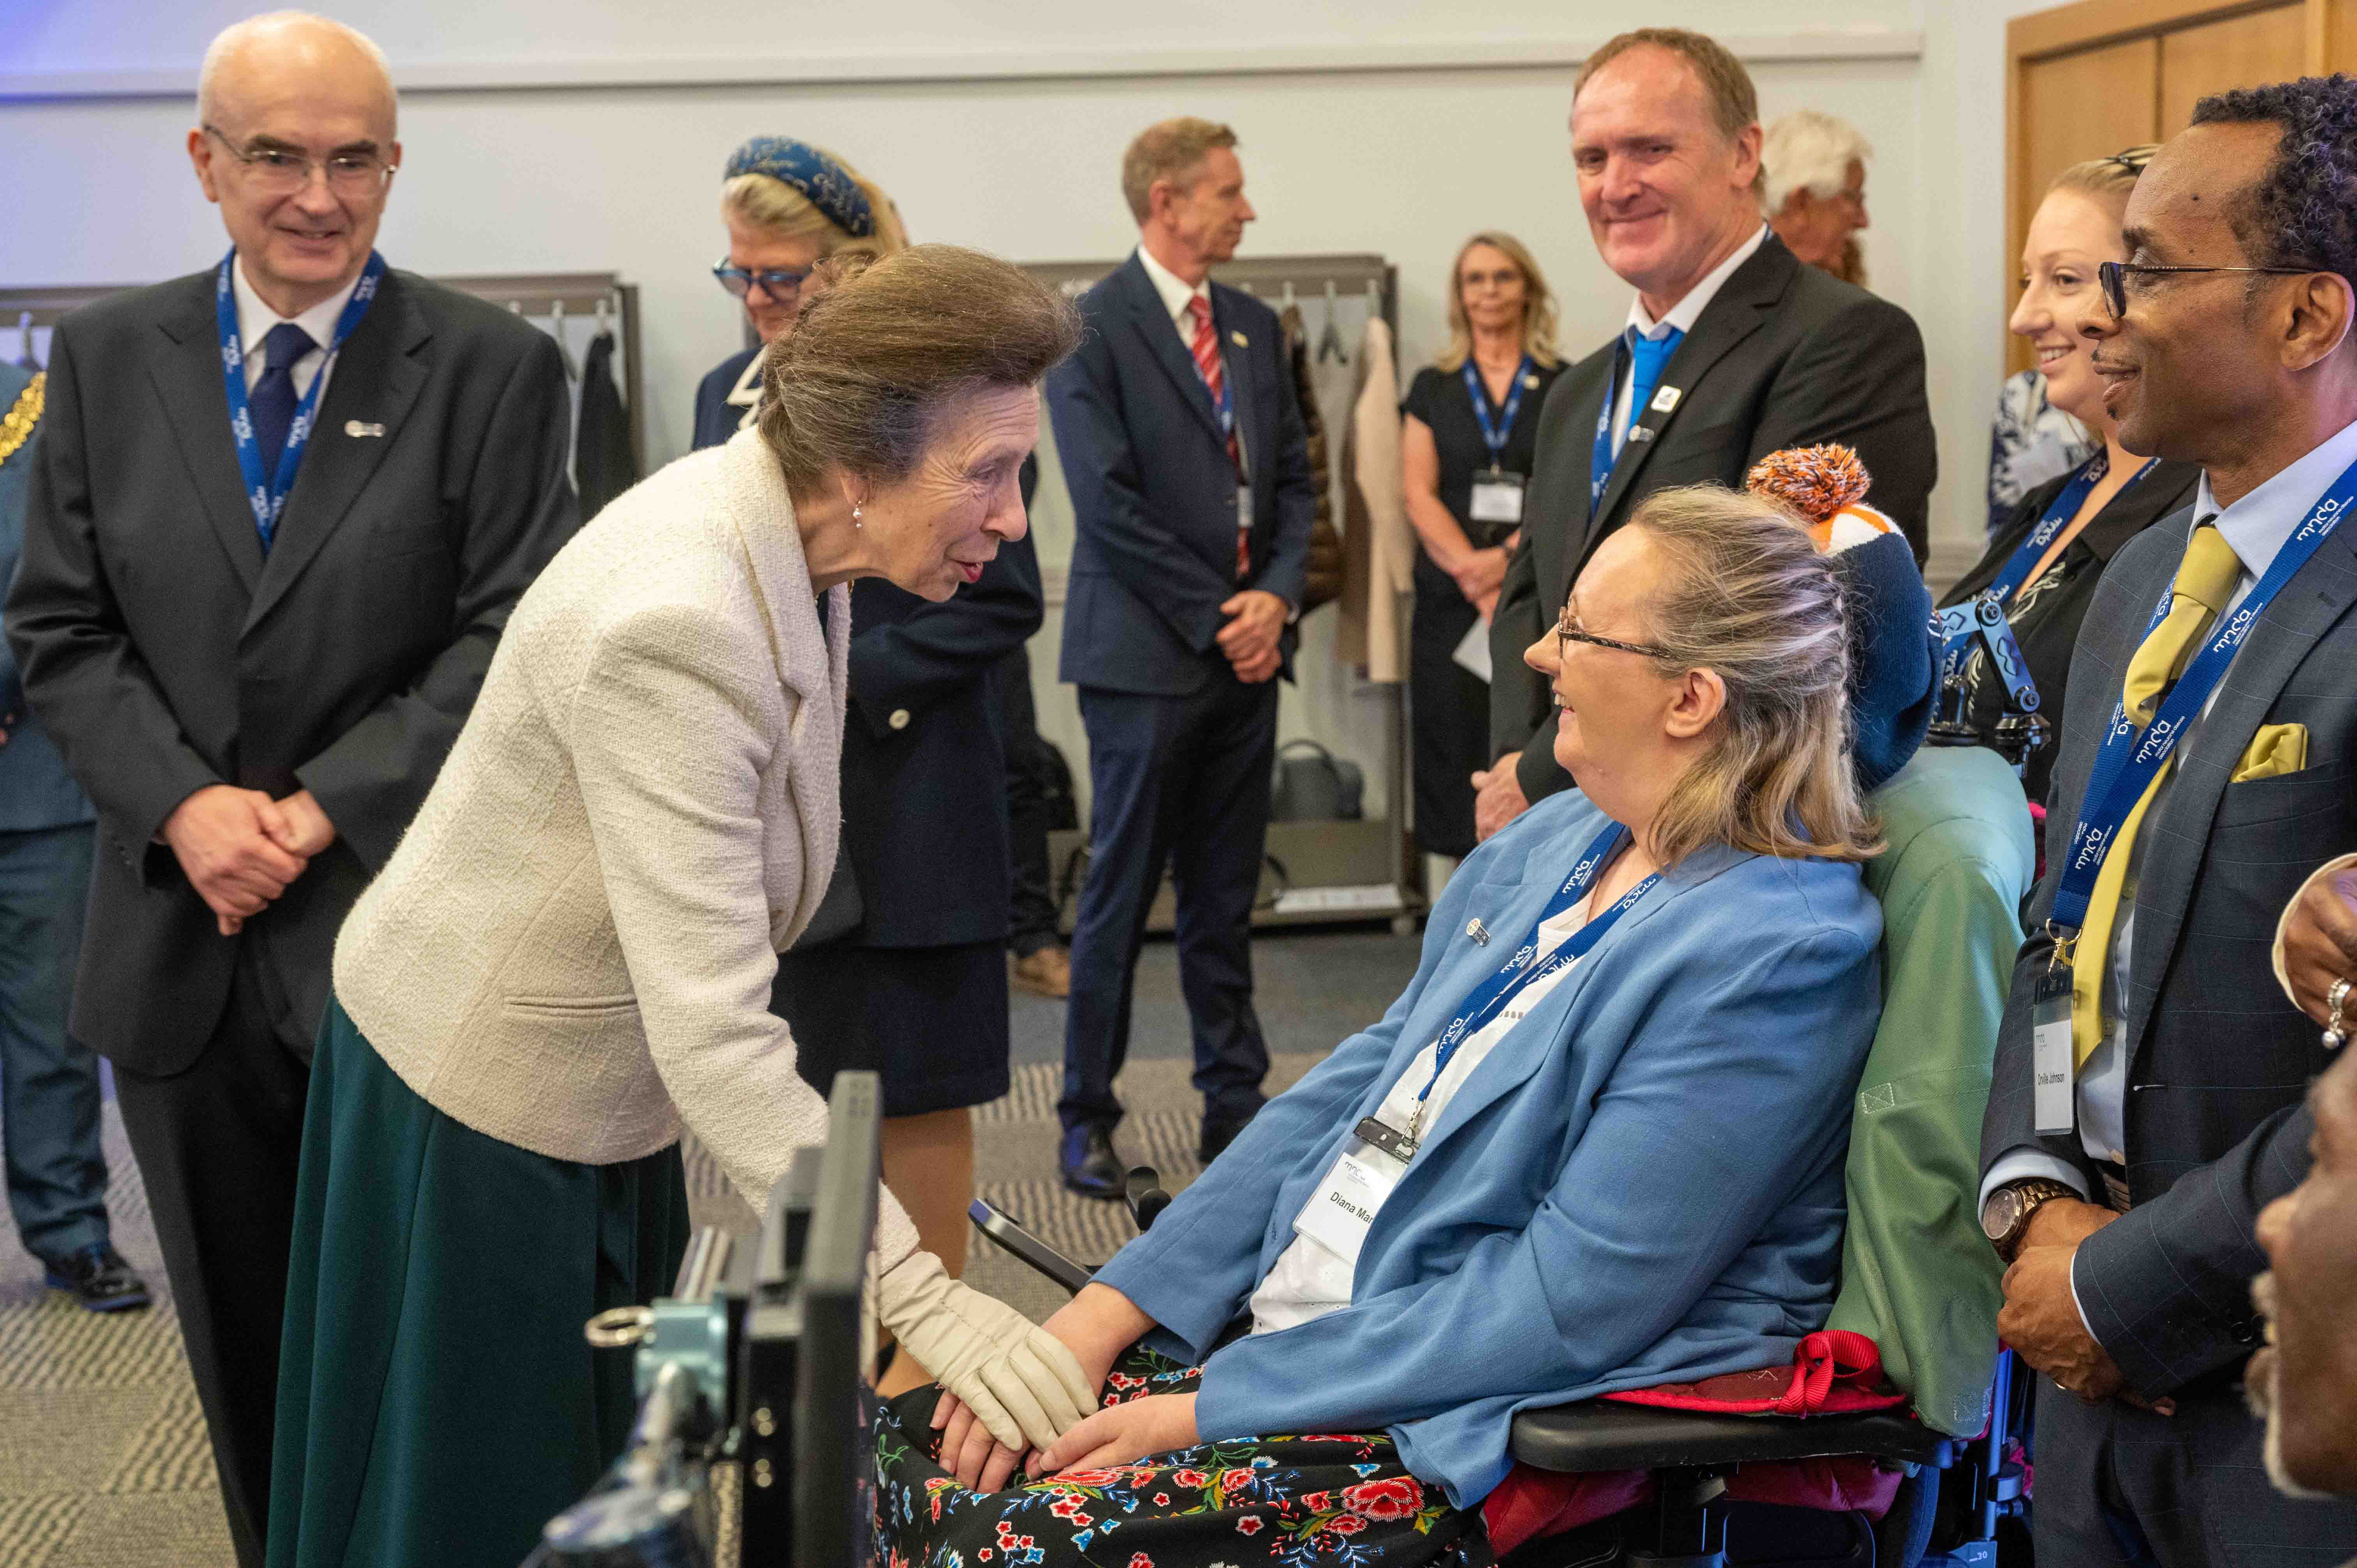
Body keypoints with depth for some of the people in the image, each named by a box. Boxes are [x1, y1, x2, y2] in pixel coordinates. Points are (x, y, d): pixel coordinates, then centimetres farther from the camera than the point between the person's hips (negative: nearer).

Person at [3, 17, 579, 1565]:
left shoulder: (494, 367, -5)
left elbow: (513, 640, -8)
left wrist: (327, 808, -16)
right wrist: (182, 805, -11)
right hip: (182, 937, 4)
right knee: (244, 1345, 15)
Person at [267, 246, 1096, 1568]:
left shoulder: (788, 540, -7)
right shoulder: (677, 624, -34)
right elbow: (717, 1034, -37)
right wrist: (922, 1297, -39)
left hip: (602, 1088, 8)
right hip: (479, 1106, -8)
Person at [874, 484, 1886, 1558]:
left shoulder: (1775, 957, -18)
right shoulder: (1554, 842, 10)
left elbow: (1565, 1305, -21)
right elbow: (1352, 1092, 12)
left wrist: (1217, 1409, -18)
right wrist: (1107, 1311, 3)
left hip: (1464, 1431, -8)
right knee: (892, 1446, -3)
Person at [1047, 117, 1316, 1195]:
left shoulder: (1254, 327, 14)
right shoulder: (1089, 329, -7)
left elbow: (1293, 478, 14)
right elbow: (1109, 504, -13)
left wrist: (1277, 594, -3)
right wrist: (1215, 615, -12)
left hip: (1247, 653, 6)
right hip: (1146, 657, -6)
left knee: (1226, 899, 11)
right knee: (1120, 895, 1)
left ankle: (1235, 1104, 19)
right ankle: (1087, 1118, 10)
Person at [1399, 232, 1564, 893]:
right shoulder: (1433, 388, 10)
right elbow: (1420, 495, 2)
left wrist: (1509, 556, -16)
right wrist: (1479, 580, -11)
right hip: (1451, 606, 1)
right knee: (1451, 761, 1)